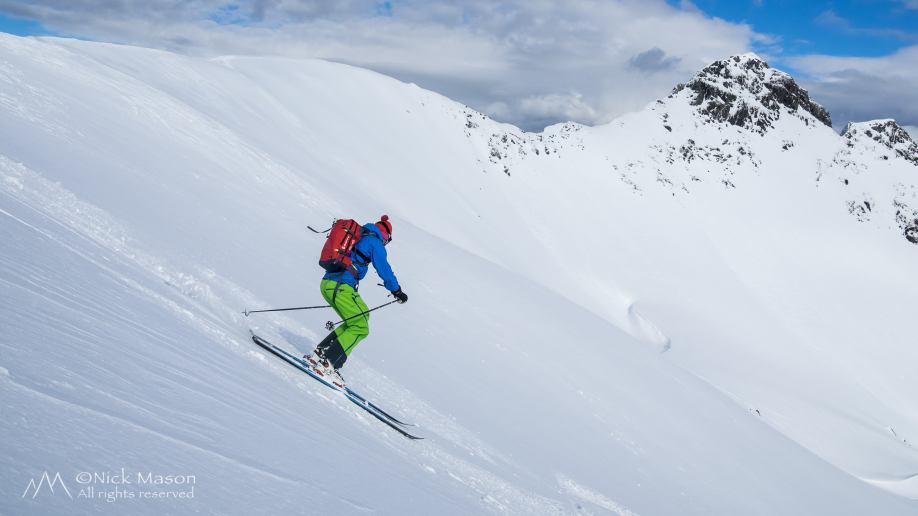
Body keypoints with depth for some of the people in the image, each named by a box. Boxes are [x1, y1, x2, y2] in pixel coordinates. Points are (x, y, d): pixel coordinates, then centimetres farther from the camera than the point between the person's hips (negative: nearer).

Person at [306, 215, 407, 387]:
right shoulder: (375, 242, 0)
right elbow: (384, 269, -2)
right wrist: (396, 290, 10)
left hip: (326, 283, 9)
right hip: (341, 287, -9)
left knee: (354, 322, 18)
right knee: (360, 328, -3)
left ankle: (320, 352, 9)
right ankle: (326, 362, -15)